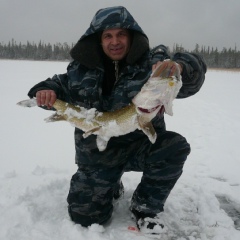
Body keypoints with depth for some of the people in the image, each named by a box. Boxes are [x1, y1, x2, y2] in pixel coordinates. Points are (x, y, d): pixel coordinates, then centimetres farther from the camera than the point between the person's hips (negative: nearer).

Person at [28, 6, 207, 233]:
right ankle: (110, 185, 35)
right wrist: (47, 90, -12)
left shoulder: (151, 62, -13)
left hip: (141, 145, -1)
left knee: (175, 147, -30)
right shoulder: (82, 67, -5)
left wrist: (179, 67, -45)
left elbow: (189, 82, -22)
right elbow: (61, 84, 11)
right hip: (97, 154, 2)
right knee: (85, 216, 0)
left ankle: (144, 206, -5)